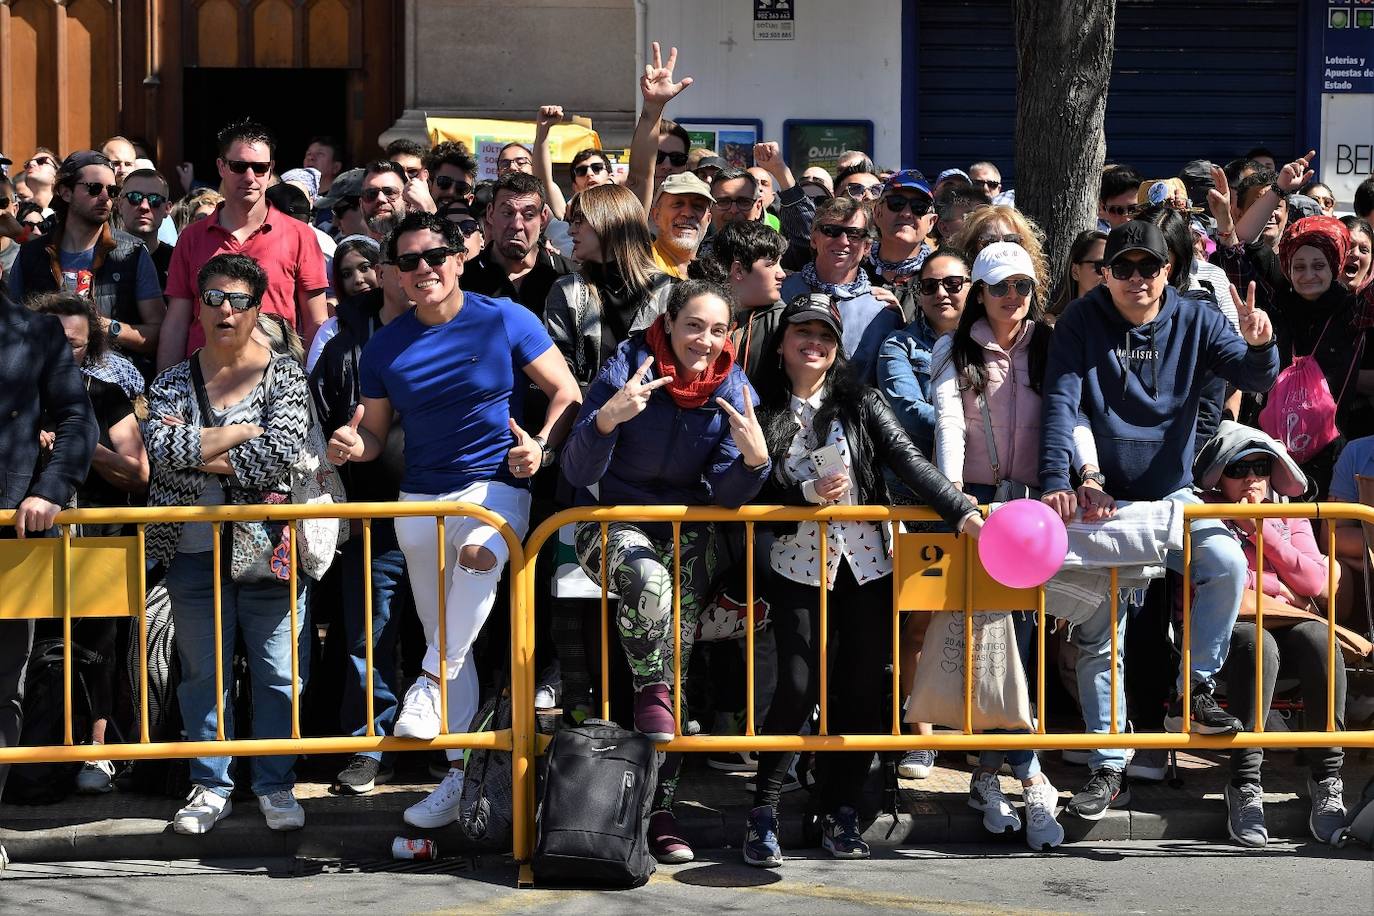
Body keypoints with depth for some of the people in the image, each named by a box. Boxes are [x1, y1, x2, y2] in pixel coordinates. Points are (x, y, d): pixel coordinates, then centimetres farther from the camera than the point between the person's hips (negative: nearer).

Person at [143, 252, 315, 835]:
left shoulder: (286, 377, 1)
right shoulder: (172, 383, 9)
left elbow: (279, 453, -15)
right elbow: (161, 448, -10)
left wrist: (196, 449, -9)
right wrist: (243, 432, -11)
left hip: (269, 545, -2)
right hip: (194, 551, 2)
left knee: (280, 673, 1)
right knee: (203, 672, 9)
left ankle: (276, 786, 12)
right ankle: (210, 787, 18)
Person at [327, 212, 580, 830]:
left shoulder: (505, 322, -4)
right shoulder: (384, 347, 5)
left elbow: (566, 393, 0)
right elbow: (373, 434, 11)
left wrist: (541, 448, -17)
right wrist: (352, 446, -13)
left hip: (494, 485, -4)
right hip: (419, 497, 4)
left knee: (478, 556, -38)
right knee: (444, 636, 7)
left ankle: (431, 685, -27)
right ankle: (460, 774, 15)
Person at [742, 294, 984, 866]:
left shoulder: (859, 402, 3)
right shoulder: (763, 410, 2)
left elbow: (907, 460, -8)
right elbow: (754, 493, 1)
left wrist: (962, 513, -20)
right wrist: (807, 493, -16)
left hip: (865, 562, 2)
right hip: (798, 565, -2)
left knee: (862, 689, 2)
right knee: (798, 686, -12)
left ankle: (840, 812, 15)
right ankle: (763, 814, 0)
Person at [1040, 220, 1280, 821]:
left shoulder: (1195, 323, 0)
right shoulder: (1081, 323, -5)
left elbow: (1257, 379, -7)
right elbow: (1060, 403, -14)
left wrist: (1259, 346, -31)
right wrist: (1057, 483, -27)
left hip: (1173, 496, 1)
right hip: (1101, 499, -1)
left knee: (1227, 563, -27)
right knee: (1098, 636, -2)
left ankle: (1191, 694, -10)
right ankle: (1109, 770, 8)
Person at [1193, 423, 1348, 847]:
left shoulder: (1291, 518, 20)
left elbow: (1316, 584, 4)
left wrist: (1264, 531, -1)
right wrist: (1276, 586, -2)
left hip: (1287, 625, 3)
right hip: (1226, 626, -3)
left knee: (1319, 640, -32)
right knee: (1258, 645, -38)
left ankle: (1327, 779, -29)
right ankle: (1245, 786, -36)